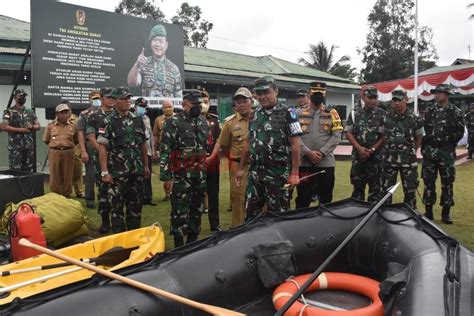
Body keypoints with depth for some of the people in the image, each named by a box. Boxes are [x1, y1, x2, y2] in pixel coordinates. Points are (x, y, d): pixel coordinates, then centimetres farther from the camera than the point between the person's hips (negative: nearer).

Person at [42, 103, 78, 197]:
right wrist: (55, 146, 13)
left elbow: (76, 141, 12)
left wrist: (68, 146, 9)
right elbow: (46, 140, 15)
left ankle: (66, 196, 17)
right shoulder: (50, 126, 6)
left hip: (68, 153, 0)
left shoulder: (73, 126, 4)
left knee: (67, 176, 6)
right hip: (54, 152, 0)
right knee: (55, 176, 3)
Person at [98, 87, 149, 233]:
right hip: (117, 172, -5)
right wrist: (105, 172, -14)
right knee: (117, 206, 4)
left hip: (137, 171, 5)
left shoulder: (137, 119, 8)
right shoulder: (108, 122, -7)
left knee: (136, 205, 12)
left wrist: (146, 166, 12)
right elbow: (102, 148, -9)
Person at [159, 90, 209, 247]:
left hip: (200, 175, 6)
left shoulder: (204, 122, 11)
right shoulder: (173, 122, -9)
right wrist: (166, 175, -18)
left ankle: (192, 243, 28)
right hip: (181, 175, -6)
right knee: (180, 211, 0)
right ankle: (179, 246, 12)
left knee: (197, 209, 13)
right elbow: (165, 150, -13)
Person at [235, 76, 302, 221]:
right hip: (255, 173, 6)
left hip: (278, 174, -5)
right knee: (251, 213, 12)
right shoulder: (255, 115, 11)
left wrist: (294, 173, -14)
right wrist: (241, 168, 16)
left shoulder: (287, 113, -7)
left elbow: (295, 145, -10)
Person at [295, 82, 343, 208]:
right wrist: (308, 152, -15)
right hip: (304, 162, 0)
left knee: (326, 198, 9)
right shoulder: (300, 113, 6)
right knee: (303, 198, 6)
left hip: (326, 162, 1)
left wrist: (322, 152, -14)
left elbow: (336, 136, -3)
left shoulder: (332, 113, 6)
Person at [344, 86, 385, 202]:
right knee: (358, 185, 9)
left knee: (375, 187, 2)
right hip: (358, 155, 2)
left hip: (376, 156, -2)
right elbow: (348, 133, 3)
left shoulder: (383, 114, 1)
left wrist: (373, 149, -12)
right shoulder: (355, 114, 7)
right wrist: (359, 148, -9)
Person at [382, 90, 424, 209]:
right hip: (389, 159, 1)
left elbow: (419, 137, 12)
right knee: (386, 189, 7)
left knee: (410, 190, 6)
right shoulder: (386, 117, 1)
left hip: (408, 160, -1)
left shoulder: (415, 119, -2)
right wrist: (387, 149, 11)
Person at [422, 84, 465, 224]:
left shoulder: (455, 112, 1)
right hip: (429, 151, 2)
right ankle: (428, 211, 15)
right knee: (428, 182, 5)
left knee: (447, 182, 3)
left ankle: (446, 213, 12)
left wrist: (449, 143, -5)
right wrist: (425, 145, 3)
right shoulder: (429, 111, 9)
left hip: (447, 152, -2)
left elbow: (460, 132, 1)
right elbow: (422, 129, 11)